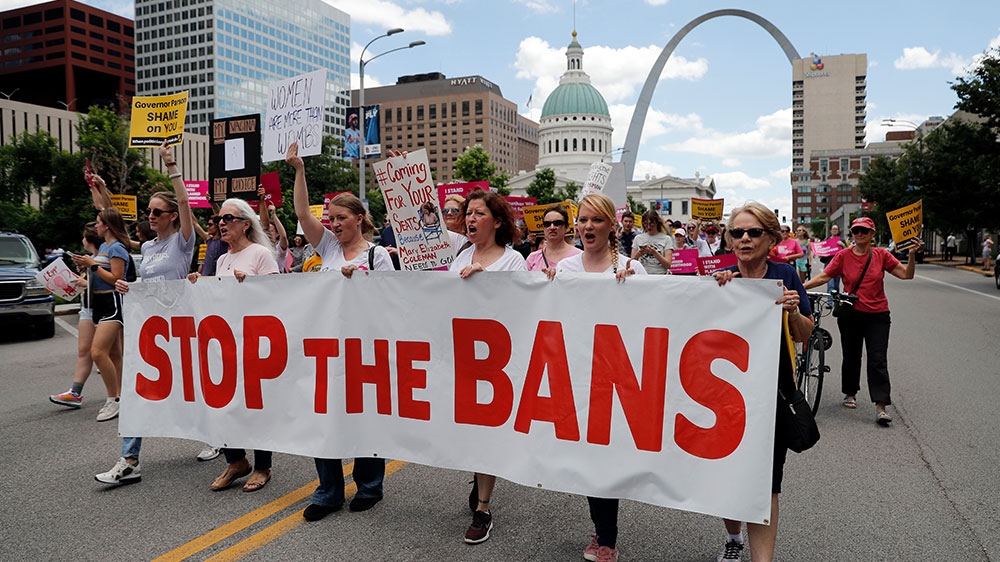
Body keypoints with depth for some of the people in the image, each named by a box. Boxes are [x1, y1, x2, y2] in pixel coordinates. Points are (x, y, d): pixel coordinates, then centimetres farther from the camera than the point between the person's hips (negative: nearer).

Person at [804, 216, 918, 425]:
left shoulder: (881, 255, 0)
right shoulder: (844, 256, -1)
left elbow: (906, 274, -1)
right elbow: (823, 276, -5)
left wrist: (912, 255, -17)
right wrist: (800, 287, -17)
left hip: (877, 315, 0)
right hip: (850, 314, 0)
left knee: (878, 360, -5)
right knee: (851, 356, 11)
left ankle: (881, 406, -7)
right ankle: (850, 394, 31)